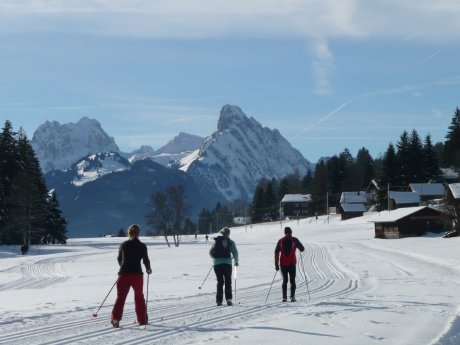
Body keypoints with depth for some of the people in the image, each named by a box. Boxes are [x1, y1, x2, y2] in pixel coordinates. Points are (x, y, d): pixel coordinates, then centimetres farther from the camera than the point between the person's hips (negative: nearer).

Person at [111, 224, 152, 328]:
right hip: (137, 274, -1)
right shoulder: (142, 246, -4)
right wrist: (148, 269, 18)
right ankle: (142, 320, 20)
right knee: (139, 297, 15)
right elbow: (146, 260, -2)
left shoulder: (123, 245, 4)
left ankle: (115, 318, -11)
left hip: (123, 274, 1)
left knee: (120, 297, 4)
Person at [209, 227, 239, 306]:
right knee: (228, 282, 5)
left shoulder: (216, 241, 7)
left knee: (220, 282, 11)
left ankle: (219, 300, 8)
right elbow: (235, 252, -6)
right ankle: (229, 298, -10)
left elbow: (211, 252, 10)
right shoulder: (230, 242, 1)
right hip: (227, 263, -2)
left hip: (216, 264, 2)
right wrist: (236, 261, 10)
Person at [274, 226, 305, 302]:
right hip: (292, 264, -2)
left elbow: (276, 253, 2)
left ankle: (284, 297, 6)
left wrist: (276, 264, 6)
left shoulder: (280, 241, 4)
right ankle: (292, 296, -5)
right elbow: (302, 249, 3)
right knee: (292, 280, 6)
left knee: (285, 280, 12)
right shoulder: (294, 240, -2)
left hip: (283, 264, 2)